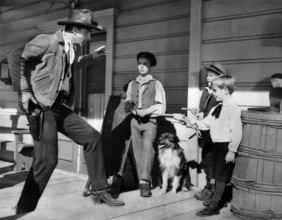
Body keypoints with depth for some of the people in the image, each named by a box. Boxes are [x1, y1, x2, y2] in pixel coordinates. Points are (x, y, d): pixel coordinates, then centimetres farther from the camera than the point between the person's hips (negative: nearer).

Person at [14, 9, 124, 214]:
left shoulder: (70, 50, 15)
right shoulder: (46, 41, -9)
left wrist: (92, 56, 36)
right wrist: (24, 90, -13)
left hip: (60, 106, 8)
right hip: (41, 107, -8)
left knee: (92, 136, 4)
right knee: (47, 160, -12)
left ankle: (99, 190, 13)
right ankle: (24, 209, 5)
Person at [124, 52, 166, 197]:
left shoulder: (156, 84, 1)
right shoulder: (132, 84, 13)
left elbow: (161, 107, -3)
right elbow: (128, 101, 17)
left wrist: (145, 111, -15)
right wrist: (129, 105, -5)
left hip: (150, 121, -4)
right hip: (135, 121, 4)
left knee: (147, 147, -21)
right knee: (138, 151, 2)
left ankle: (144, 182, -23)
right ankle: (144, 182, 9)